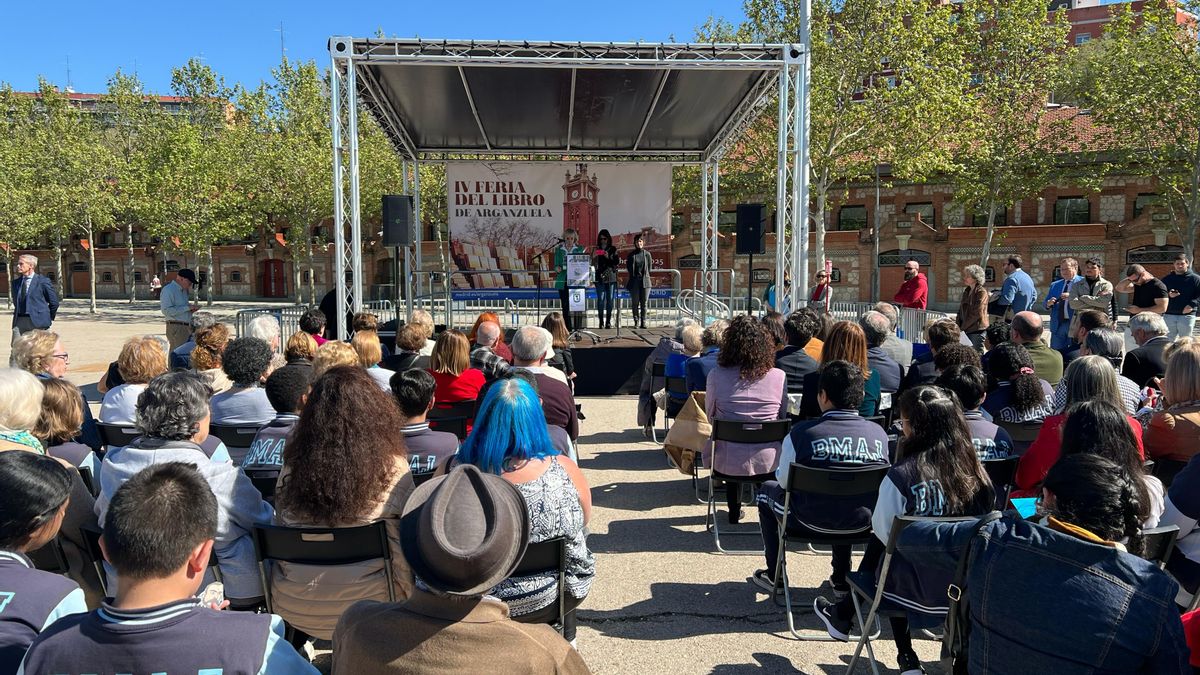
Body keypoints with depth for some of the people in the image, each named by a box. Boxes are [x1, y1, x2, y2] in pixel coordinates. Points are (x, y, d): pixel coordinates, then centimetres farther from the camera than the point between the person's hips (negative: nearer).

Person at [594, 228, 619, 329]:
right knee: (600, 300, -6)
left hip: (611, 278, 0)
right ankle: (601, 322, -4)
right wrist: (593, 257, -11)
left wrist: (608, 258, -12)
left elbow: (618, 263, 1)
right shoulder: (596, 250, 9)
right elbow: (593, 264, 8)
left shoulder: (613, 249, 7)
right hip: (599, 278, 0)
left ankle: (608, 322, 6)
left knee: (610, 300, 1)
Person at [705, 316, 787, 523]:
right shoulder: (779, 376, -7)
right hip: (768, 464, 1)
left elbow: (710, 415, 4)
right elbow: (782, 417, 6)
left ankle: (734, 511, 39)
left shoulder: (716, 375, -9)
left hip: (728, 463, 0)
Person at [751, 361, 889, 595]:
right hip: (862, 523, 4)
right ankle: (841, 578, 41)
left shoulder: (800, 433, -18)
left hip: (812, 523, -3)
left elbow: (785, 482, -6)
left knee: (768, 489, 26)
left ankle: (774, 576, 32)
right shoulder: (879, 433, -8)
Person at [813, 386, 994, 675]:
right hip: (965, 587, 4)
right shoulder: (974, 469, -8)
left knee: (880, 545, 25)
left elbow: (883, 531, -9)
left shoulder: (902, 474, -22)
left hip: (918, 590, -4)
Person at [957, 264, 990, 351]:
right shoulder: (967, 291, 14)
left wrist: (963, 327, -13)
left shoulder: (981, 292, -9)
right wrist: (958, 325, 3)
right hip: (966, 330, 7)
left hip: (977, 330, -7)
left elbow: (977, 313, -15)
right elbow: (961, 310, 16)